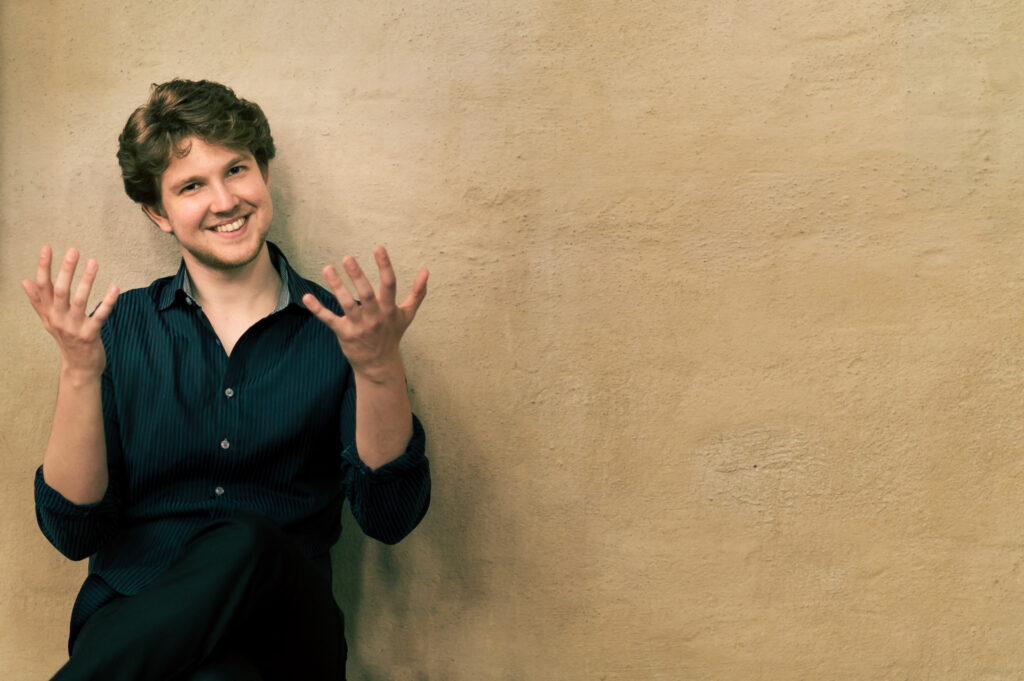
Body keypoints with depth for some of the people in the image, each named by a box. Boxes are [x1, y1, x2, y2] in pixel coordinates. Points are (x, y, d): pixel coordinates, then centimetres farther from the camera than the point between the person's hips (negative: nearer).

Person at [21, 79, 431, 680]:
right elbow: (73, 531, -1)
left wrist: (380, 368, -20)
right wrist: (80, 374, -16)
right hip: (132, 620, 0)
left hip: (283, 630, 1)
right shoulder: (121, 328, 7)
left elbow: (390, 517, -6)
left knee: (249, 545, -35)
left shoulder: (335, 328, 5)